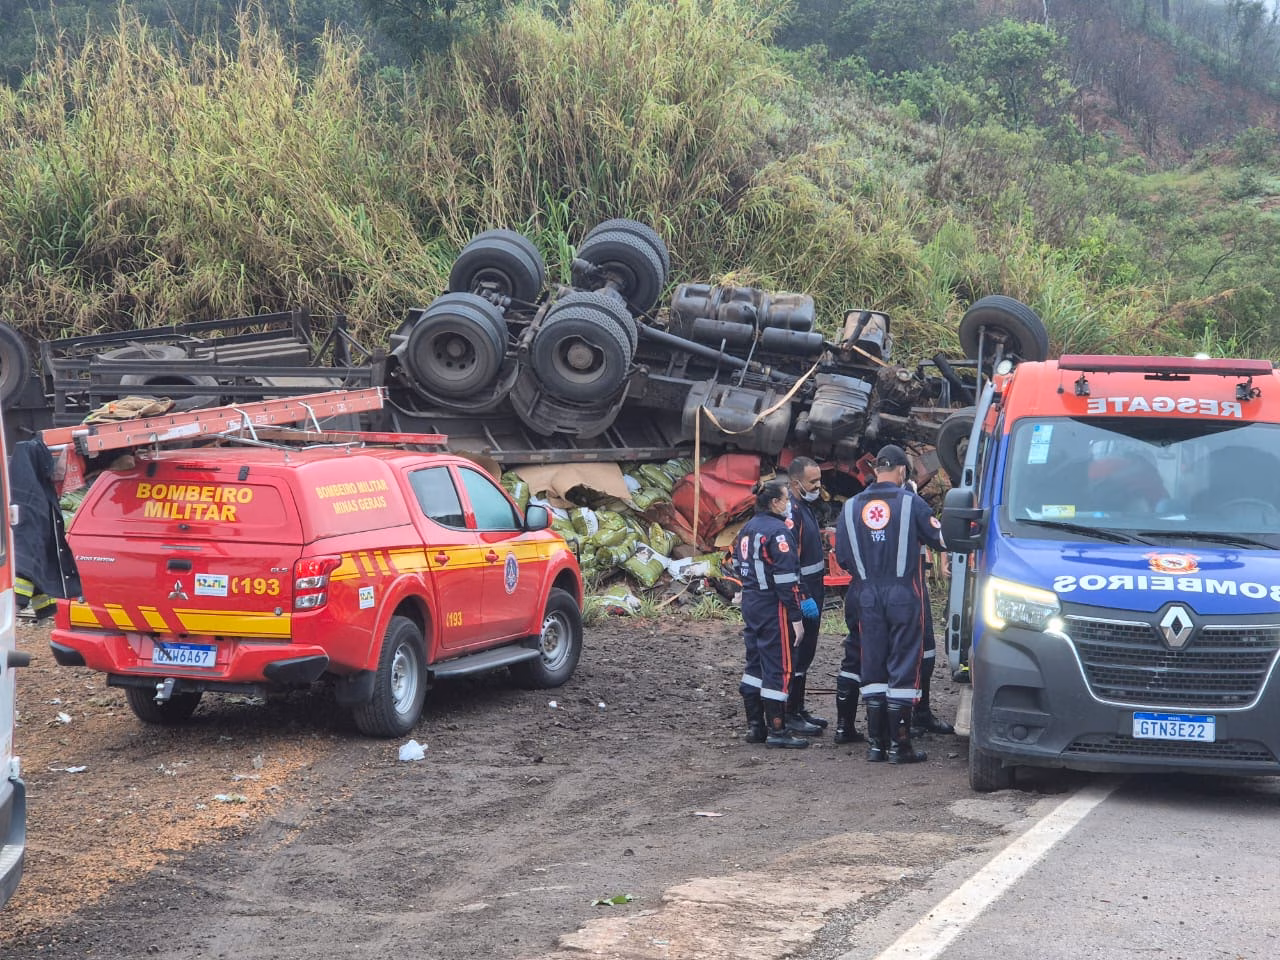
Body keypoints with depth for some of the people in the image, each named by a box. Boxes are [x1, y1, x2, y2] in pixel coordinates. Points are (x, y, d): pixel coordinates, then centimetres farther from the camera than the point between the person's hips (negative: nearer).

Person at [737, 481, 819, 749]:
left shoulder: (748, 529, 12)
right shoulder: (777, 532, -17)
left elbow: (738, 564, 18)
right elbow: (786, 578, -20)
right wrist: (796, 616, -18)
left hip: (750, 605, 9)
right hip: (773, 609, -9)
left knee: (755, 664, 14)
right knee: (777, 668, -5)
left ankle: (755, 726, 19)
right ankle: (777, 731, -3)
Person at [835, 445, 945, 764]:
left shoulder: (852, 506, 3)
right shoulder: (911, 503, -7)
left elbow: (841, 553, 6)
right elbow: (941, 540, 0)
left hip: (867, 597, 3)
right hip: (903, 596, -3)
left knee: (872, 667, 10)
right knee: (903, 667, 1)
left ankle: (876, 743, 10)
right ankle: (899, 744, -1)